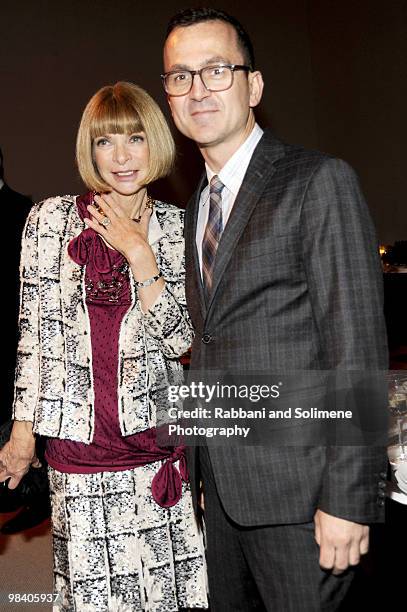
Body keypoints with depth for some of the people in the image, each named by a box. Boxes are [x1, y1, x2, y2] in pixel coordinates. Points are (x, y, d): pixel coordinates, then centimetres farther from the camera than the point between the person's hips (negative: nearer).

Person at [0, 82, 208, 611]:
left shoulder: (176, 226, 3)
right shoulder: (52, 219, -1)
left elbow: (179, 338, -2)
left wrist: (140, 256, -12)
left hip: (155, 428, 1)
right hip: (77, 429, -1)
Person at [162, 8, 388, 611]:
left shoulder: (319, 181, -10)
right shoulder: (197, 206, 13)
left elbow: (357, 343, -15)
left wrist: (348, 498, -18)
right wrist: (200, 468, 12)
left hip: (296, 487, -7)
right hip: (217, 480, 7)